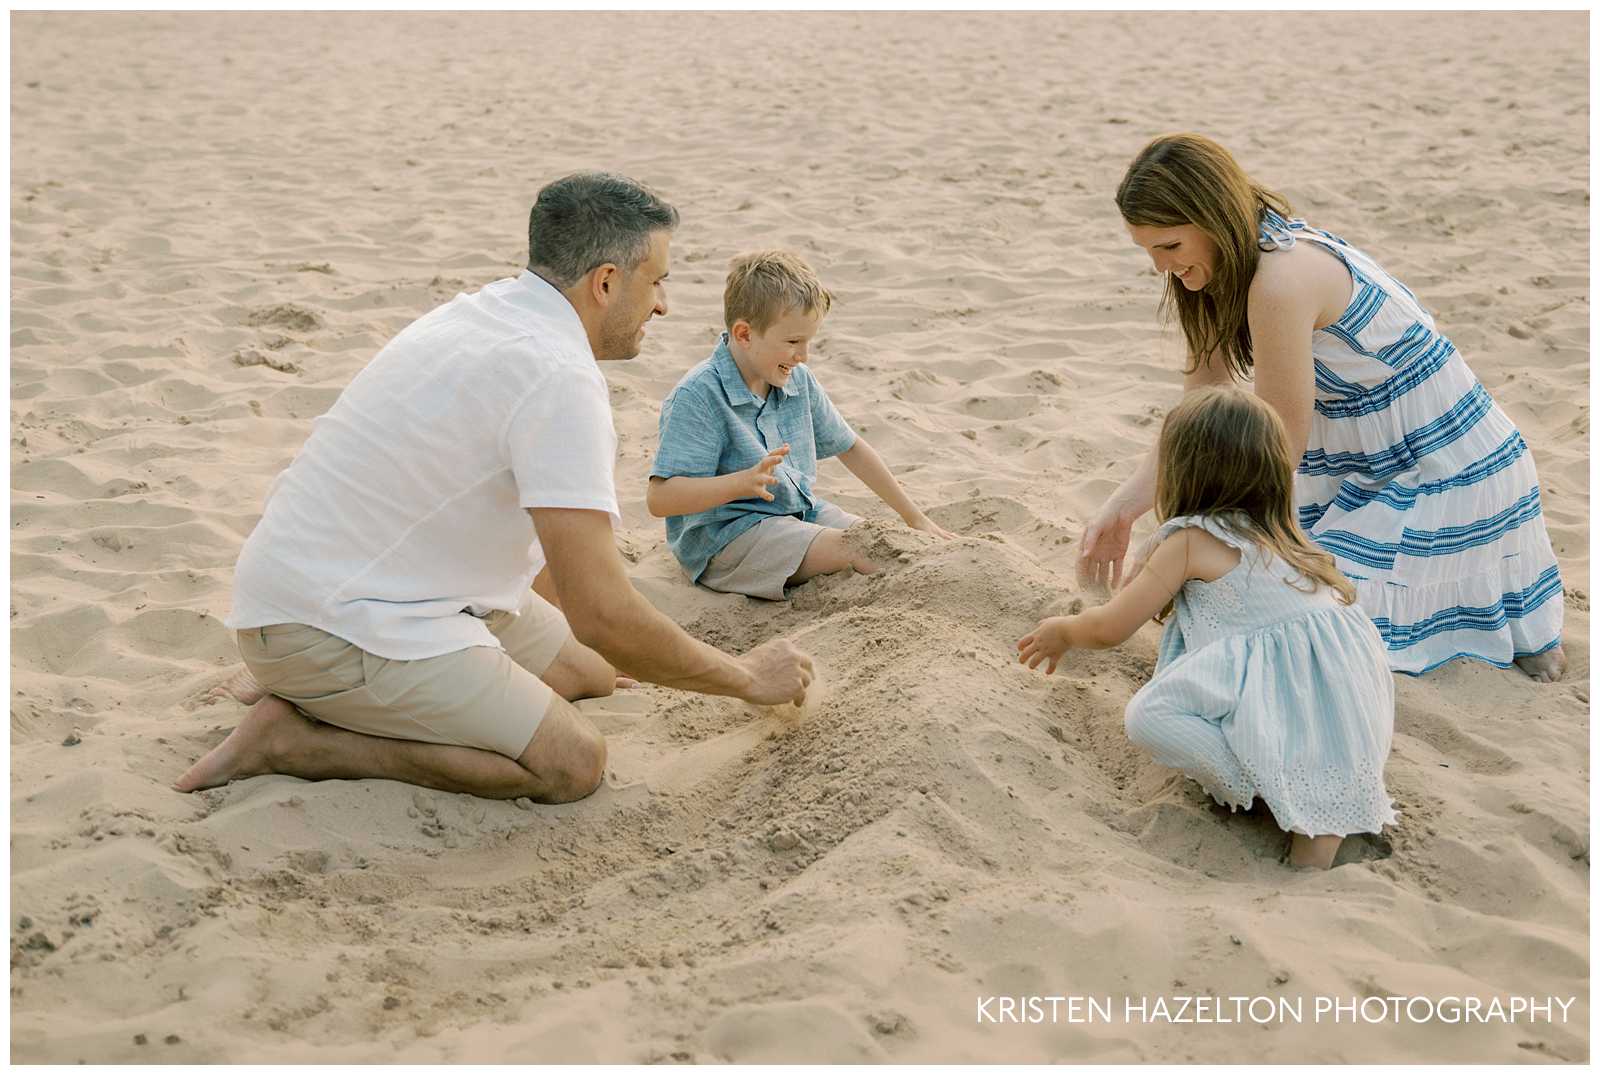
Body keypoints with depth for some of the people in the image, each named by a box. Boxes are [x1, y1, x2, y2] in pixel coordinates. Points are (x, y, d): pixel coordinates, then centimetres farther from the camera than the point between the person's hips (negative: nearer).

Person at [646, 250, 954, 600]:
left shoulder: (798, 380, 6)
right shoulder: (698, 396, -18)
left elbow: (850, 447, 20)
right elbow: (659, 499, -24)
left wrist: (915, 518, 21)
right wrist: (743, 482, -38)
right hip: (724, 537, -8)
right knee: (864, 554, -24)